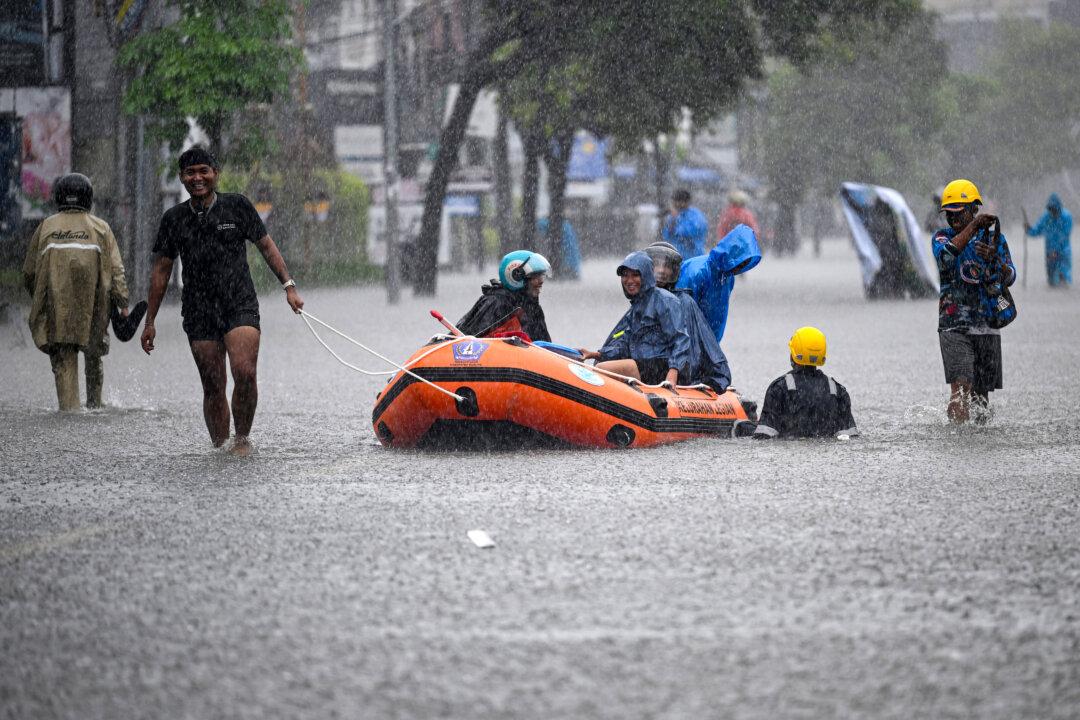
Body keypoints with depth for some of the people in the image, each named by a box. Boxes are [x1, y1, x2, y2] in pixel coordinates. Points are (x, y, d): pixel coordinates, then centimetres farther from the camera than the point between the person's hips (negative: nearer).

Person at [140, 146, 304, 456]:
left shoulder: (237, 206, 4)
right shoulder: (174, 218, 9)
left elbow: (266, 245, 12)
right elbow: (161, 270, 15)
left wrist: (288, 285, 3)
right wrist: (150, 321, 14)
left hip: (241, 306, -2)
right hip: (199, 314, 2)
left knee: (244, 373, -20)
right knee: (213, 386, -1)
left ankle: (242, 438, -3)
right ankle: (220, 447, 9)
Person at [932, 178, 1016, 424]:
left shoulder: (995, 239, 10)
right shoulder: (943, 237, 6)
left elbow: (1009, 279, 1)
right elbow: (945, 256, -19)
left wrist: (993, 259, -19)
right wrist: (973, 227, -25)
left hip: (987, 326, 2)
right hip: (954, 326, -2)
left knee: (982, 394, 6)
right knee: (961, 388, -18)